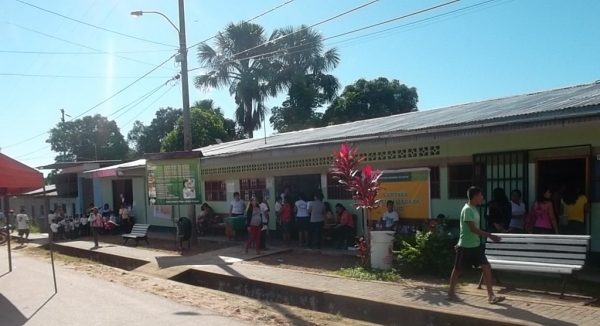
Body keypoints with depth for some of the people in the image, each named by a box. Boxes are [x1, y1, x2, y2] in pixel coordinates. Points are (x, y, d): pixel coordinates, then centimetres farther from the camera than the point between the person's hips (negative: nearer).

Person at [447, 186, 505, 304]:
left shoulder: (474, 209, 10)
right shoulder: (467, 209, -19)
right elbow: (472, 229, -26)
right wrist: (490, 236, -27)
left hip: (475, 245, 8)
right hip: (465, 246, -8)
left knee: (487, 268, 1)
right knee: (458, 269, 6)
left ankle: (491, 296, 5)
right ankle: (451, 293, 21)